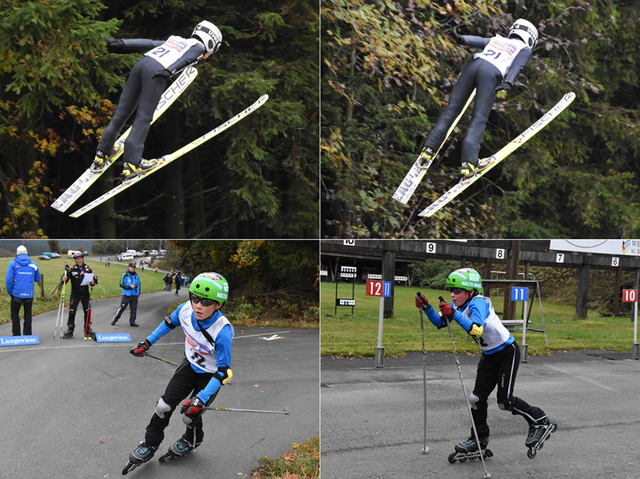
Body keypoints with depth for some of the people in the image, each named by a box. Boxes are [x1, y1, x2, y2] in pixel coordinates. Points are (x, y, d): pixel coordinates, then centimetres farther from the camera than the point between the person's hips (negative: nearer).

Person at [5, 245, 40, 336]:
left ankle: (16, 334, 8)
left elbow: (8, 279, -9)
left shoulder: (13, 263, -3)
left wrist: (9, 292, 1)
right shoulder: (33, 264, 4)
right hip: (29, 294, 2)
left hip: (17, 294, -2)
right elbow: (37, 279, 13)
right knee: (28, 314, 11)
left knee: (15, 313, 10)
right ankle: (28, 334, 13)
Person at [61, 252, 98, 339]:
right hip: (75, 294, -2)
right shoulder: (71, 269, -3)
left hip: (85, 294, 2)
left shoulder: (88, 269, 4)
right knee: (72, 312, -5)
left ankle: (88, 330, 17)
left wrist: (93, 282, -15)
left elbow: (91, 283, 7)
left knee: (87, 312, 5)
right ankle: (70, 331, 5)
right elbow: (64, 280, -7)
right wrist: (64, 279, -29)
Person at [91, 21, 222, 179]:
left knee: (122, 111, 12)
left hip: (141, 63, 7)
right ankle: (132, 164, -8)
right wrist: (169, 71, -23)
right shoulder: (198, 47, 14)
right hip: (156, 71, -7)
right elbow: (185, 59, -7)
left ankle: (102, 154, 20)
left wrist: (122, 44, 16)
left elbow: (148, 43, 23)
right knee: (144, 117, -4)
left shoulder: (176, 40, 32)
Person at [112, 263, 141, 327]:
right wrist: (130, 286, -16)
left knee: (133, 309, 5)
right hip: (126, 295, -5)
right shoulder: (125, 275, -7)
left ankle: (132, 322, 12)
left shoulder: (136, 275, 10)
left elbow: (139, 284, 20)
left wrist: (138, 293, 10)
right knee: (122, 308, -4)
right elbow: (121, 284, -12)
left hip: (134, 295, 5)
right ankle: (114, 320, 7)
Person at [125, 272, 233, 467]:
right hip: (190, 364, 5)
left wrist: (202, 398, -36)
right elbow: (170, 323, 2)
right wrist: (148, 342, 7)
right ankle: (150, 444, 26)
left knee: (190, 415, 2)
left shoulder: (222, 332, -39)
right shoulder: (186, 309, -25)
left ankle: (192, 441, 37)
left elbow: (223, 372, -30)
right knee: (164, 405, 2)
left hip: (211, 375, -4)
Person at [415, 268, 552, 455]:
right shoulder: (458, 305, -3)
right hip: (489, 355, 8)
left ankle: (539, 421, 15)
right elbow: (440, 323, -2)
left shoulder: (478, 303, -28)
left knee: (505, 400, -7)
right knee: (477, 397, 4)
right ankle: (479, 439, 17)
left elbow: (477, 330, -43)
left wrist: (454, 315, -50)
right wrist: (427, 308, -16)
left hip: (507, 352, -8)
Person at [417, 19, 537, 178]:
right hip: (491, 73, -4)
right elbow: (517, 66, 1)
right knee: (479, 119, -4)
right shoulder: (525, 49, 23)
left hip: (473, 64, 4)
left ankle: (429, 149, 2)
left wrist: (462, 39, -5)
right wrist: (509, 82, -15)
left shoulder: (497, 40, 34)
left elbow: (479, 41, 14)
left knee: (452, 109, 7)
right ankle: (469, 162, -16)